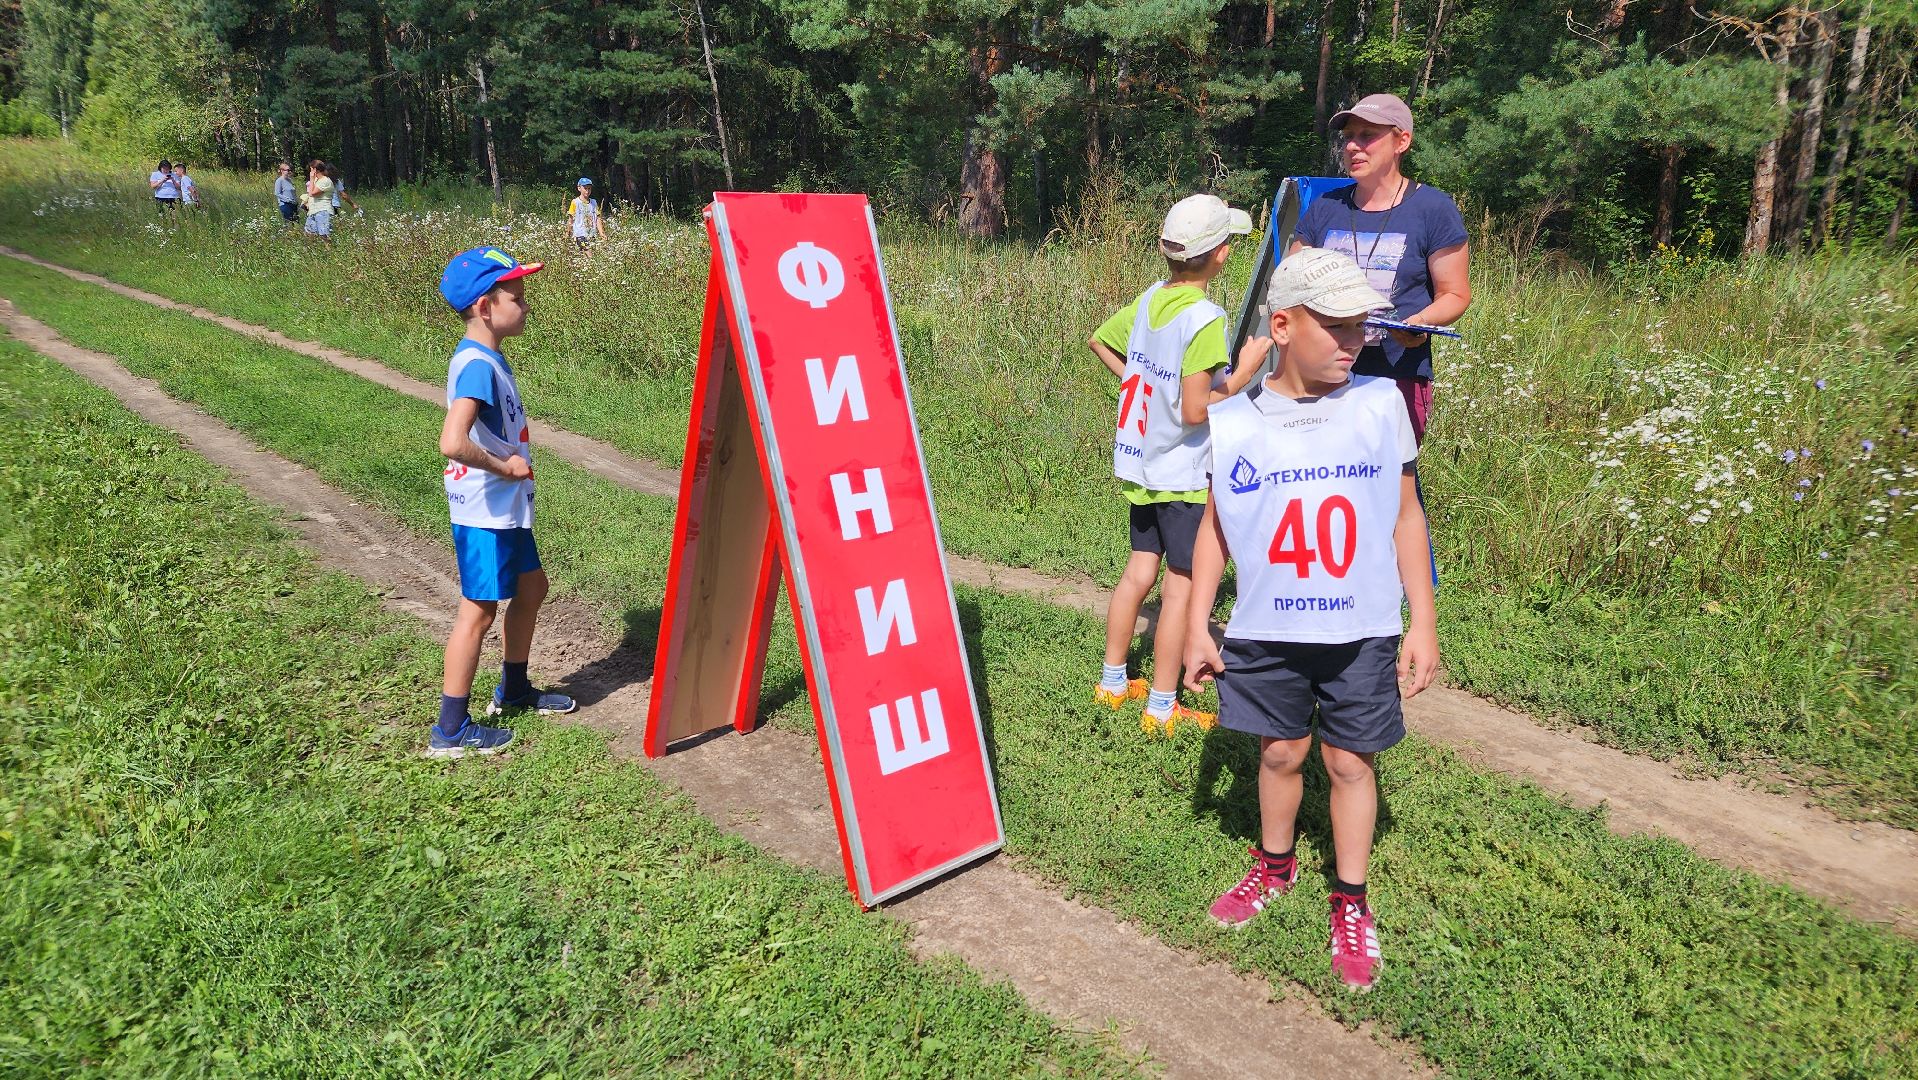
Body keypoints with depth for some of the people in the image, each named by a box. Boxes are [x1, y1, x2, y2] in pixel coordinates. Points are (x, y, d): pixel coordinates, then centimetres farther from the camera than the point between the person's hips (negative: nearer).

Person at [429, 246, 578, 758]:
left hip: (507, 508, 10)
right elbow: (452, 443, -34)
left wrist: (514, 462, 6)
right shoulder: (477, 365, -22)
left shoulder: (486, 358, 9)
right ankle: (450, 732, 9)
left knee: (531, 588, 21)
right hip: (484, 511, -10)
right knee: (479, 610, -2)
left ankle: (514, 690, 38)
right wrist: (505, 466, -20)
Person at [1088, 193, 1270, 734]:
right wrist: (1244, 372, -12)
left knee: (1139, 569, 18)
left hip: (1140, 463, 8)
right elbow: (1195, 411, -23)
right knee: (1181, 587, 1)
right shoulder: (1206, 319, -21)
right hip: (1183, 474, -8)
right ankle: (1162, 708, 9)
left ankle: (1113, 681, 29)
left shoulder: (1148, 300, 2)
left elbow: (1099, 340, 19)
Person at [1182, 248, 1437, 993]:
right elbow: (1215, 526, 4)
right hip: (1266, 632, 1)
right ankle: (1274, 866, 40)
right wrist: (1197, 625, 2)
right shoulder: (1235, 422, -6)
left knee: (1349, 761, 9)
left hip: (1362, 632, 0)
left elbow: (1406, 517, 1)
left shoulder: (1380, 405, -6)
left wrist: (1424, 620, 0)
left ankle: (1351, 903, 28)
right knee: (1280, 752, 15)